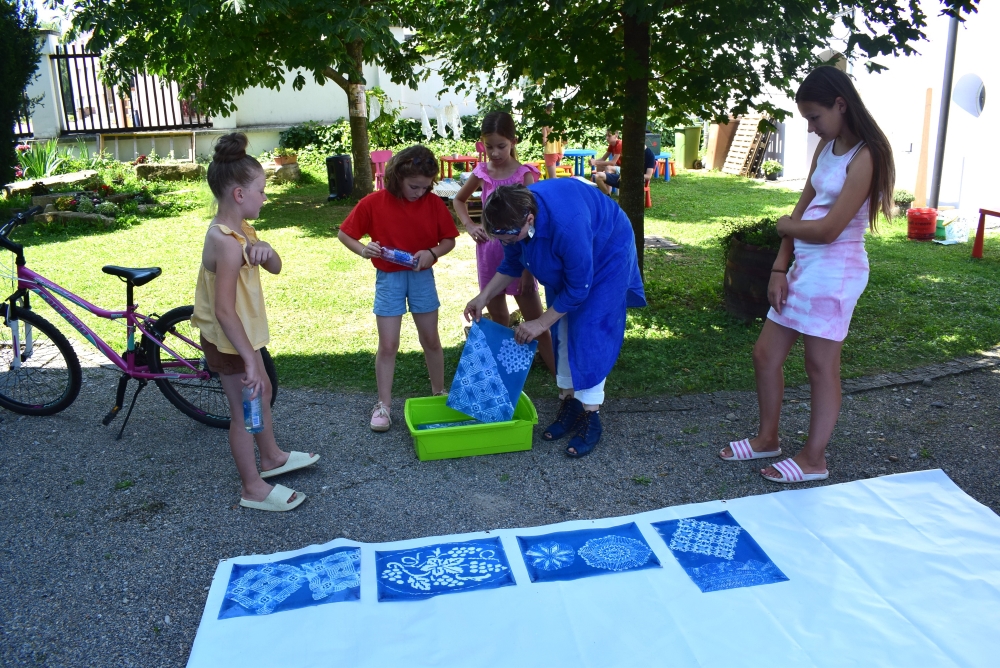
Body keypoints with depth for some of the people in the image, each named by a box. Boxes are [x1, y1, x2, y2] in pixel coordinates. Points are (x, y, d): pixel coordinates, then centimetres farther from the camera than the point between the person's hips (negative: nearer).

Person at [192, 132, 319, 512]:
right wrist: (250, 360, -31)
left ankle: (272, 457, 47)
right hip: (229, 342, -10)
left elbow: (275, 267, 4)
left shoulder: (240, 230, 0)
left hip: (242, 335, 10)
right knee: (245, 412, 5)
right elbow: (224, 312, -33)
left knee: (262, 393, 26)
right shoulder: (227, 243, -30)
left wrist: (265, 250, -19)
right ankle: (254, 489, 22)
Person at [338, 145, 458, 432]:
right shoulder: (374, 203, -12)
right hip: (388, 278, -1)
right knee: (388, 344, 0)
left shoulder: (434, 203, -8)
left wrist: (432, 253, -20)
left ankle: (439, 393, 30)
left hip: (422, 277, 2)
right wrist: (362, 249, -23)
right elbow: (344, 233, -3)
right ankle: (384, 405, 12)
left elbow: (449, 240, 0)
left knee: (431, 340, 11)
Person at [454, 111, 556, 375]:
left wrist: (528, 267, -19)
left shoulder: (524, 174, -10)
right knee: (498, 320, 15)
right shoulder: (481, 173, 2)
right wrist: (470, 226, 2)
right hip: (489, 250, 4)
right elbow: (459, 200, 21)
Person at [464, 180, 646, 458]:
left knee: (589, 335, -11)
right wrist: (484, 297, -9)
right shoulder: (513, 213, -22)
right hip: (563, 262, 7)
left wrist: (541, 323, -25)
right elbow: (511, 264, -2)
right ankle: (569, 404, 18)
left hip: (605, 260, -7)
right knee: (563, 333, 6)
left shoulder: (566, 225, -44)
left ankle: (591, 419, -2)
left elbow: (578, 287, -32)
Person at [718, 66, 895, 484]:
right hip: (804, 266, 9)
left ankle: (813, 459, 16)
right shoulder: (826, 147, 11)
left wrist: (785, 226, 0)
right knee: (765, 354, 13)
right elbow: (802, 210, 10)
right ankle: (768, 438, 30)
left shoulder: (865, 156, -15)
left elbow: (829, 229, -19)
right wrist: (779, 268, 2)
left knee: (821, 366, 2)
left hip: (835, 270, -9)